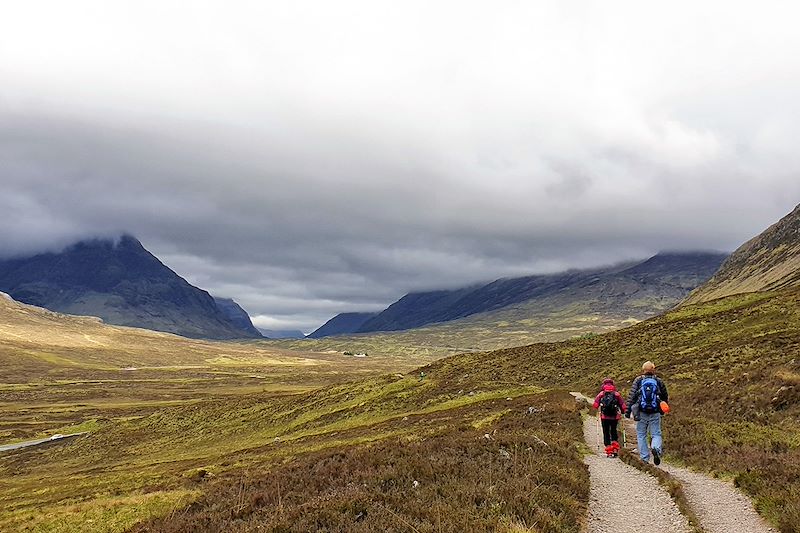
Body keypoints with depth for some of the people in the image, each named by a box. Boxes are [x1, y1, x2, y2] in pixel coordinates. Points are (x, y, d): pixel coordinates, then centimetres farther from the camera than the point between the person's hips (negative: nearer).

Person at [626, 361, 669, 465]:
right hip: (655, 413, 0)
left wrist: (628, 411, 0)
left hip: (641, 413, 0)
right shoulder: (658, 381, 5)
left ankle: (645, 458, 6)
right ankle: (656, 448, -24)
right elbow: (665, 397, 14)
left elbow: (631, 396, -3)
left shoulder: (638, 380, 2)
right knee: (656, 434, 6)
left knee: (641, 435, 9)